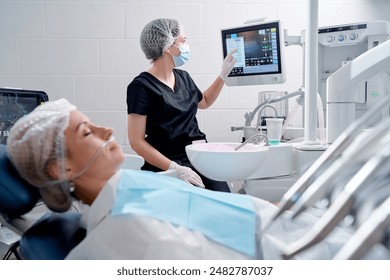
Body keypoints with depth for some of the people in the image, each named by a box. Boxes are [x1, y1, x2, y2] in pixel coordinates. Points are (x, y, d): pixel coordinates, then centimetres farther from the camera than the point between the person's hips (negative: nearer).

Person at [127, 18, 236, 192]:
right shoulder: (142, 86, -8)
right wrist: (175, 168, -22)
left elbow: (204, 102, 35)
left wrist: (224, 73, 26)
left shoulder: (183, 77, 13)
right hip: (168, 169, -6)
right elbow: (137, 142, -13)